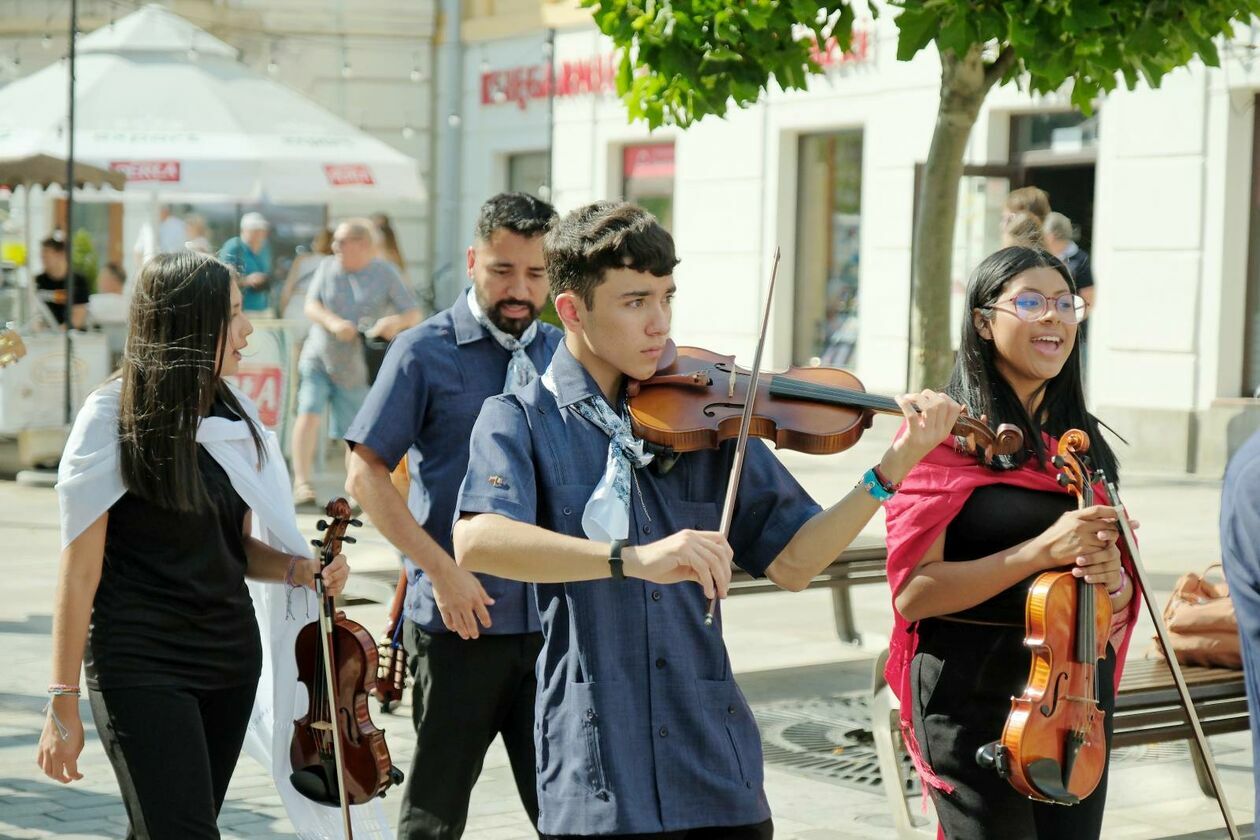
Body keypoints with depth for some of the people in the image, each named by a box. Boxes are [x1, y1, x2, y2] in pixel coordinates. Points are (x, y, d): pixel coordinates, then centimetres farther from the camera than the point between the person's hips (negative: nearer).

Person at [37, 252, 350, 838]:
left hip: (230, 657, 6)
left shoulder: (233, 417, 10)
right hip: (141, 664, -6)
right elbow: (80, 570, -9)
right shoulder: (114, 418, -8)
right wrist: (64, 703, -11)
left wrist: (296, 568, -2)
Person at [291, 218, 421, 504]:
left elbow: (414, 315, -6)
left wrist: (394, 322, -28)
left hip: (355, 368, -1)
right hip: (317, 358, 1)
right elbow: (310, 306, -4)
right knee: (308, 413, -18)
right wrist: (333, 323, -23)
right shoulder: (328, 266, 4)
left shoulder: (385, 274, -4)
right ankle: (301, 481, -20)